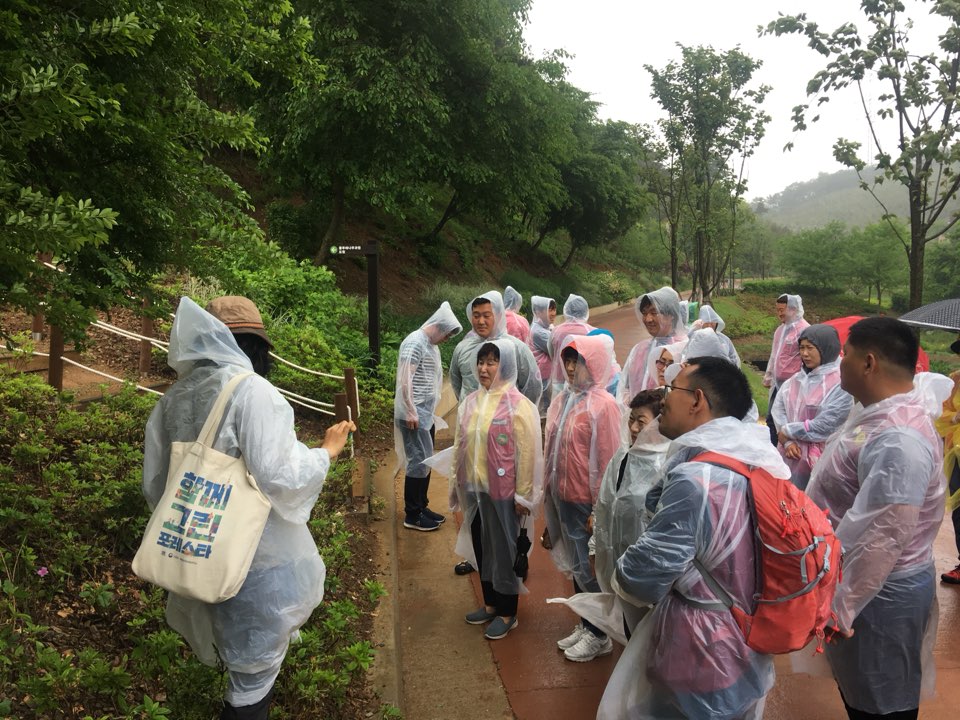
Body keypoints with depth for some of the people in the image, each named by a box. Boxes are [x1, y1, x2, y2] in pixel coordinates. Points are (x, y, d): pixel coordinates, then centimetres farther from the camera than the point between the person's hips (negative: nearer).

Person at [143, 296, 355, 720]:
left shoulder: (173, 398, 2)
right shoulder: (251, 389, -20)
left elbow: (155, 484, 8)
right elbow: (278, 475, -25)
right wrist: (327, 451, -8)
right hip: (257, 557, -7)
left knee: (234, 650, 30)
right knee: (256, 667, 11)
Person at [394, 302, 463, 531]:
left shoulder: (431, 345, 14)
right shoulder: (415, 342, -15)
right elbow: (405, 379, -21)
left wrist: (426, 411, 17)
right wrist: (411, 412, -21)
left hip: (426, 413, 9)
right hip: (414, 414, -9)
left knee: (426, 460, 14)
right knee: (419, 462, -5)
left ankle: (421, 507, 25)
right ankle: (412, 515, 4)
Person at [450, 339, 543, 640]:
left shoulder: (517, 405, -14)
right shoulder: (470, 402, 4)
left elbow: (527, 453, -14)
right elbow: (460, 446, 11)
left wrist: (523, 495, -13)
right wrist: (457, 484, 14)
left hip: (503, 491, -6)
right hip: (474, 489, 6)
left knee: (504, 550, 8)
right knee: (481, 547, 17)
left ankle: (507, 613, 24)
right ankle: (490, 603, 35)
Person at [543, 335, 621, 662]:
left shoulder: (603, 405, -16)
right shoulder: (563, 399, 5)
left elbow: (607, 461, -16)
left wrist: (600, 509, -15)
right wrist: (550, 493, 13)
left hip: (586, 501, -7)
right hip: (563, 497, 7)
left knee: (588, 568, 6)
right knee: (575, 566, 18)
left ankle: (599, 635, 24)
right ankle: (585, 625, 35)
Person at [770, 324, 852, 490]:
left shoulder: (841, 384, -13)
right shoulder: (796, 380, 7)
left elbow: (824, 426, -16)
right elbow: (778, 409, 2)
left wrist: (787, 431, -5)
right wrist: (787, 442, -13)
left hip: (820, 458, -6)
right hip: (791, 454, 6)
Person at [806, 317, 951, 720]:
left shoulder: (896, 439, -31)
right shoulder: (879, 410, 0)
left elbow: (882, 540, -31)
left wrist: (841, 607, -22)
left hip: (879, 595, -9)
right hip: (859, 581, 9)